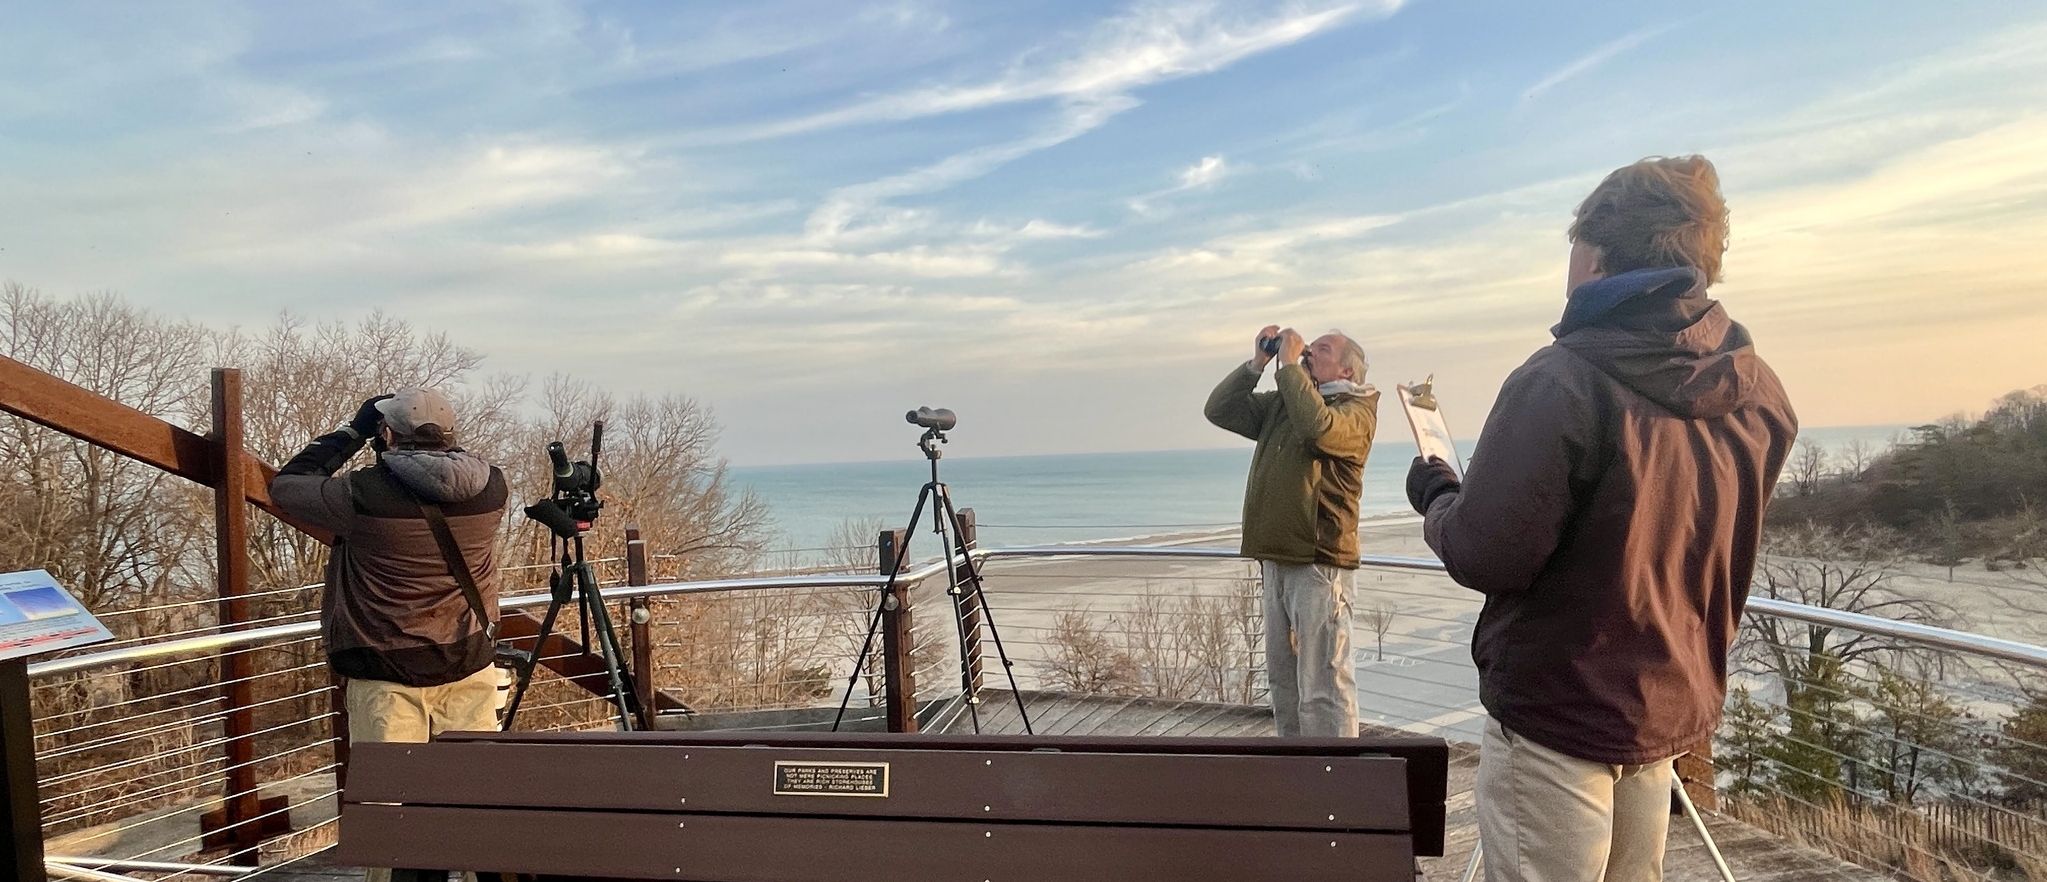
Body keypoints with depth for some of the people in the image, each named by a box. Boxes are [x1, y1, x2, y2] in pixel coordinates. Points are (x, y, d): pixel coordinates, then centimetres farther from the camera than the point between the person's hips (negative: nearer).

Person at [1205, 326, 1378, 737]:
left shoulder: (1356, 409, -4)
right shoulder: (1280, 404, 18)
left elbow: (1317, 427, -26)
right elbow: (1220, 410, 14)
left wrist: (1289, 364, -16)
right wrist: (1256, 363, 5)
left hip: (1320, 563, -8)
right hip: (1277, 560, 8)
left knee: (1323, 686, -8)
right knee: (1283, 679, 17)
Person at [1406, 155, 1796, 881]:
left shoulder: (1563, 384, -22)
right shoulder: (1757, 395, 1)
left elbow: (1486, 555, -20)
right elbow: (1693, 546, 13)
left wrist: (1437, 498, -1)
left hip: (1556, 719, -7)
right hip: (1671, 712, 7)